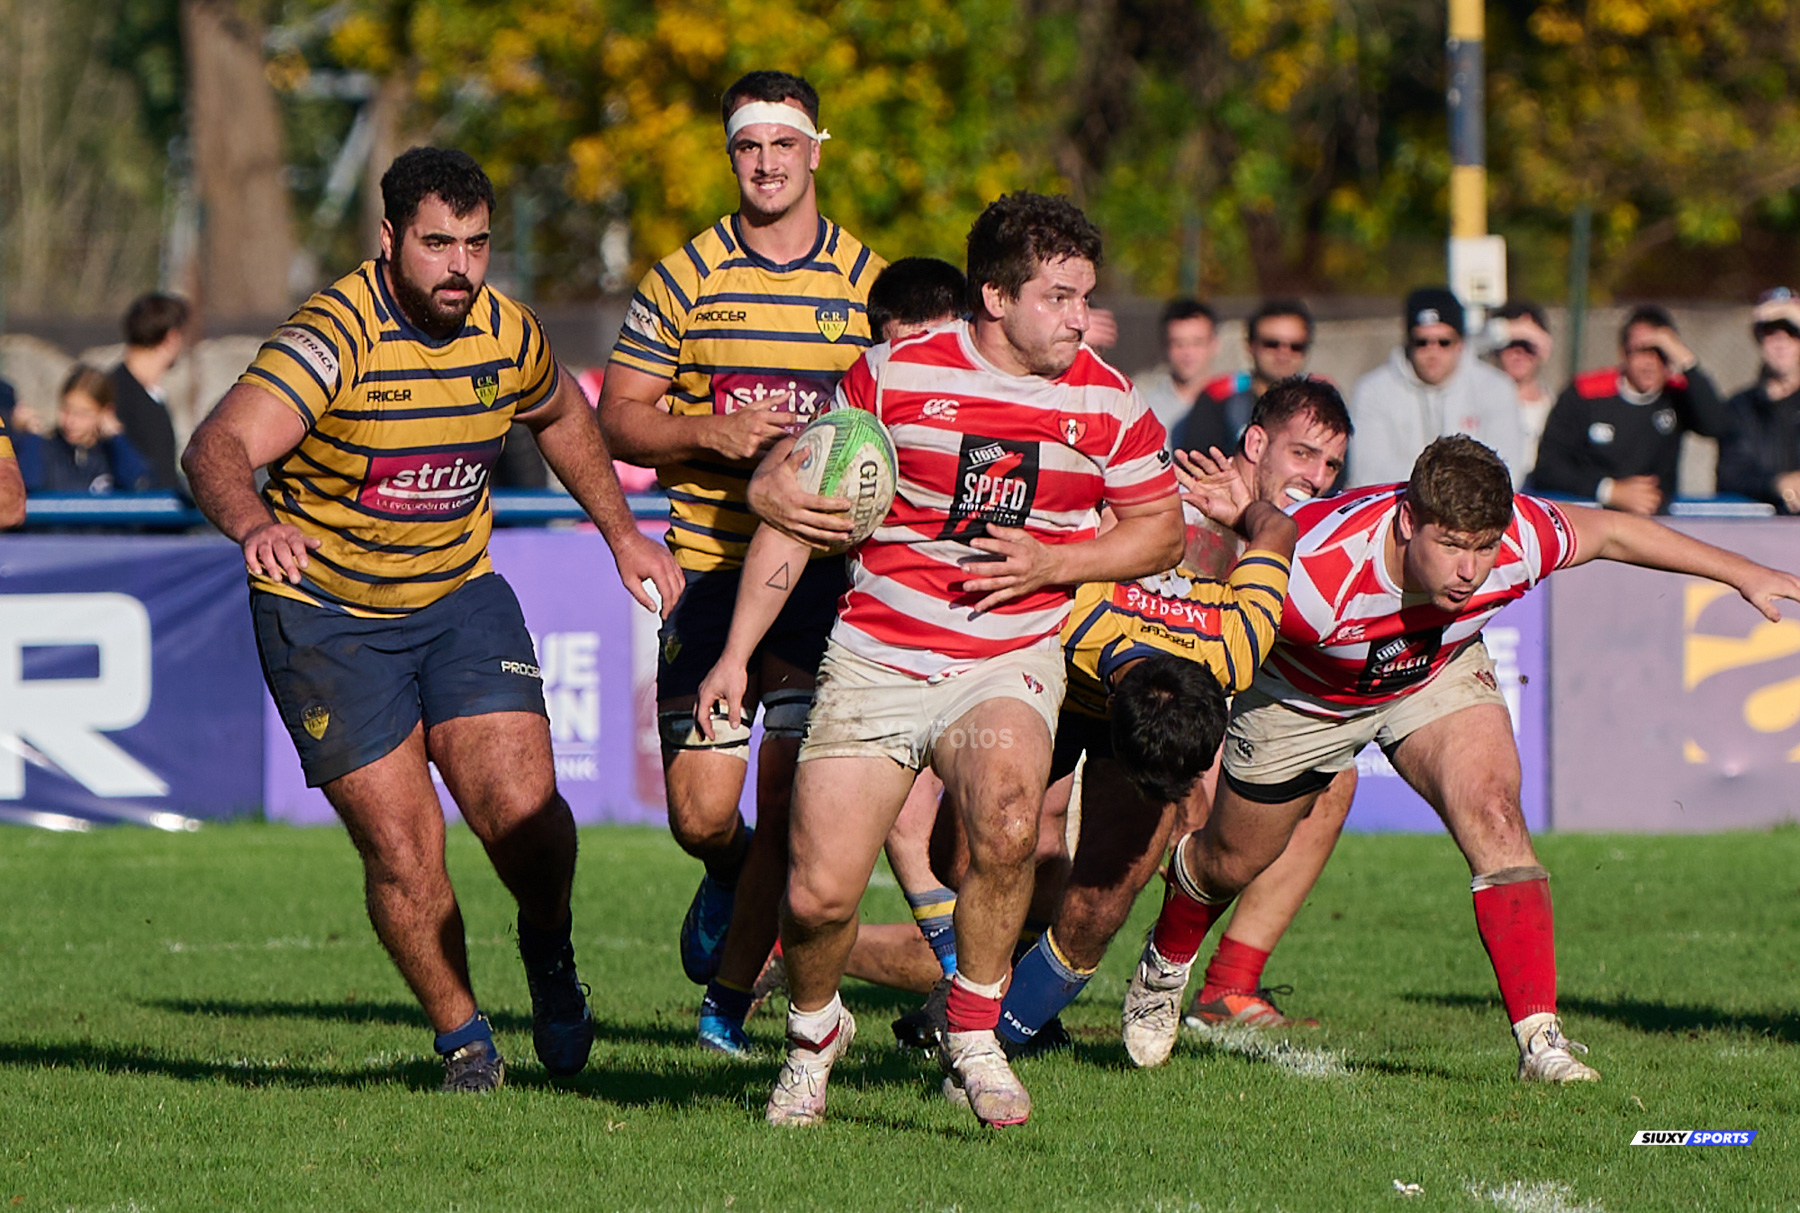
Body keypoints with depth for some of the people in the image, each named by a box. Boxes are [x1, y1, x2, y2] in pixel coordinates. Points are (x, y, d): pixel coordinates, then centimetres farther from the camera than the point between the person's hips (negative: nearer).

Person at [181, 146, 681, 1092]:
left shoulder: (507, 335, -6)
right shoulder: (334, 337, -24)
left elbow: (561, 414, 20)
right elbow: (216, 448, -40)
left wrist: (620, 531, 17)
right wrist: (255, 525, -60)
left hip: (460, 596, 4)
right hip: (325, 614, -4)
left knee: (522, 811, -15)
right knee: (401, 846, -8)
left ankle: (548, 952, 15)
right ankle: (463, 1037, 13)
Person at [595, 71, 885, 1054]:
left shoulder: (869, 281, 6)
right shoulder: (681, 280, 4)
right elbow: (618, 418, 5)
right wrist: (710, 432, -13)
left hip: (827, 568, 0)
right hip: (712, 562, 0)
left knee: (790, 805, -10)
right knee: (701, 813, -3)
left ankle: (728, 999, 6)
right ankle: (731, 876, 34)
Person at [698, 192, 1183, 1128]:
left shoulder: (1108, 404, 0)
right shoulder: (894, 375, -5)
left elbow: (1161, 529, 11)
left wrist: (1054, 565, -8)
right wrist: (735, 653, 0)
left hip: (1007, 662, 0)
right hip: (872, 658, 0)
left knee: (1007, 824, -32)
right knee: (818, 898, -8)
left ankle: (972, 1035, -9)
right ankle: (812, 1033, 28)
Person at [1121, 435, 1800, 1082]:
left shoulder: (1520, 542, -33)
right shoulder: (1319, 569, -45)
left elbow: (1613, 533, -12)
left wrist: (1744, 574, -6)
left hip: (1437, 675, 2)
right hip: (1302, 692, -2)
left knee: (1492, 813, -24)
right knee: (1234, 861, 17)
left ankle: (1540, 1040, -23)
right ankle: (1165, 965, 51)